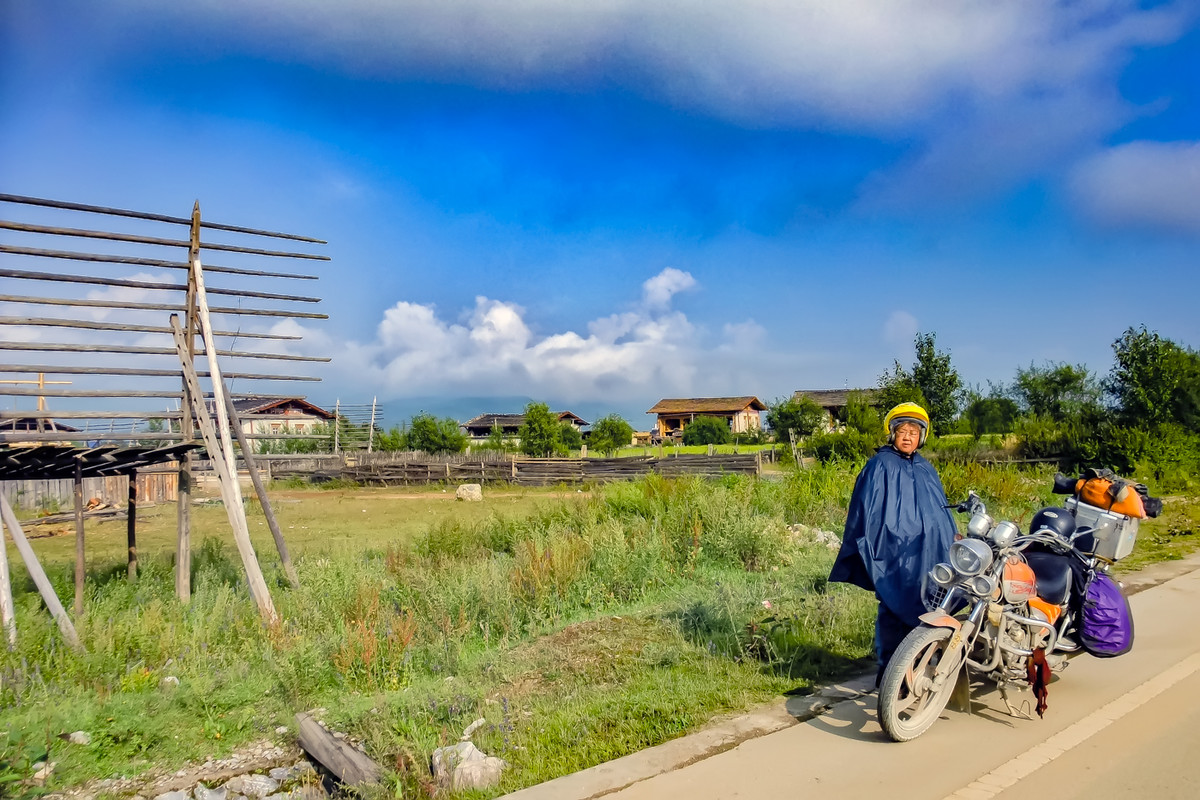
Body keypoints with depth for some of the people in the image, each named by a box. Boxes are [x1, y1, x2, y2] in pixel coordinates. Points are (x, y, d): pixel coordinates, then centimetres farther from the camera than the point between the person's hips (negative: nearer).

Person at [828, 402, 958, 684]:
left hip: (929, 555, 7)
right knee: (895, 612, -6)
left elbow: (942, 509, 26)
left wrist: (952, 539, 26)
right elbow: (865, 510, -7)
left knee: (926, 611, 11)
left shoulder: (926, 469, 17)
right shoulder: (880, 465, -4)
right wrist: (866, 549, -9)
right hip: (895, 553, -7)